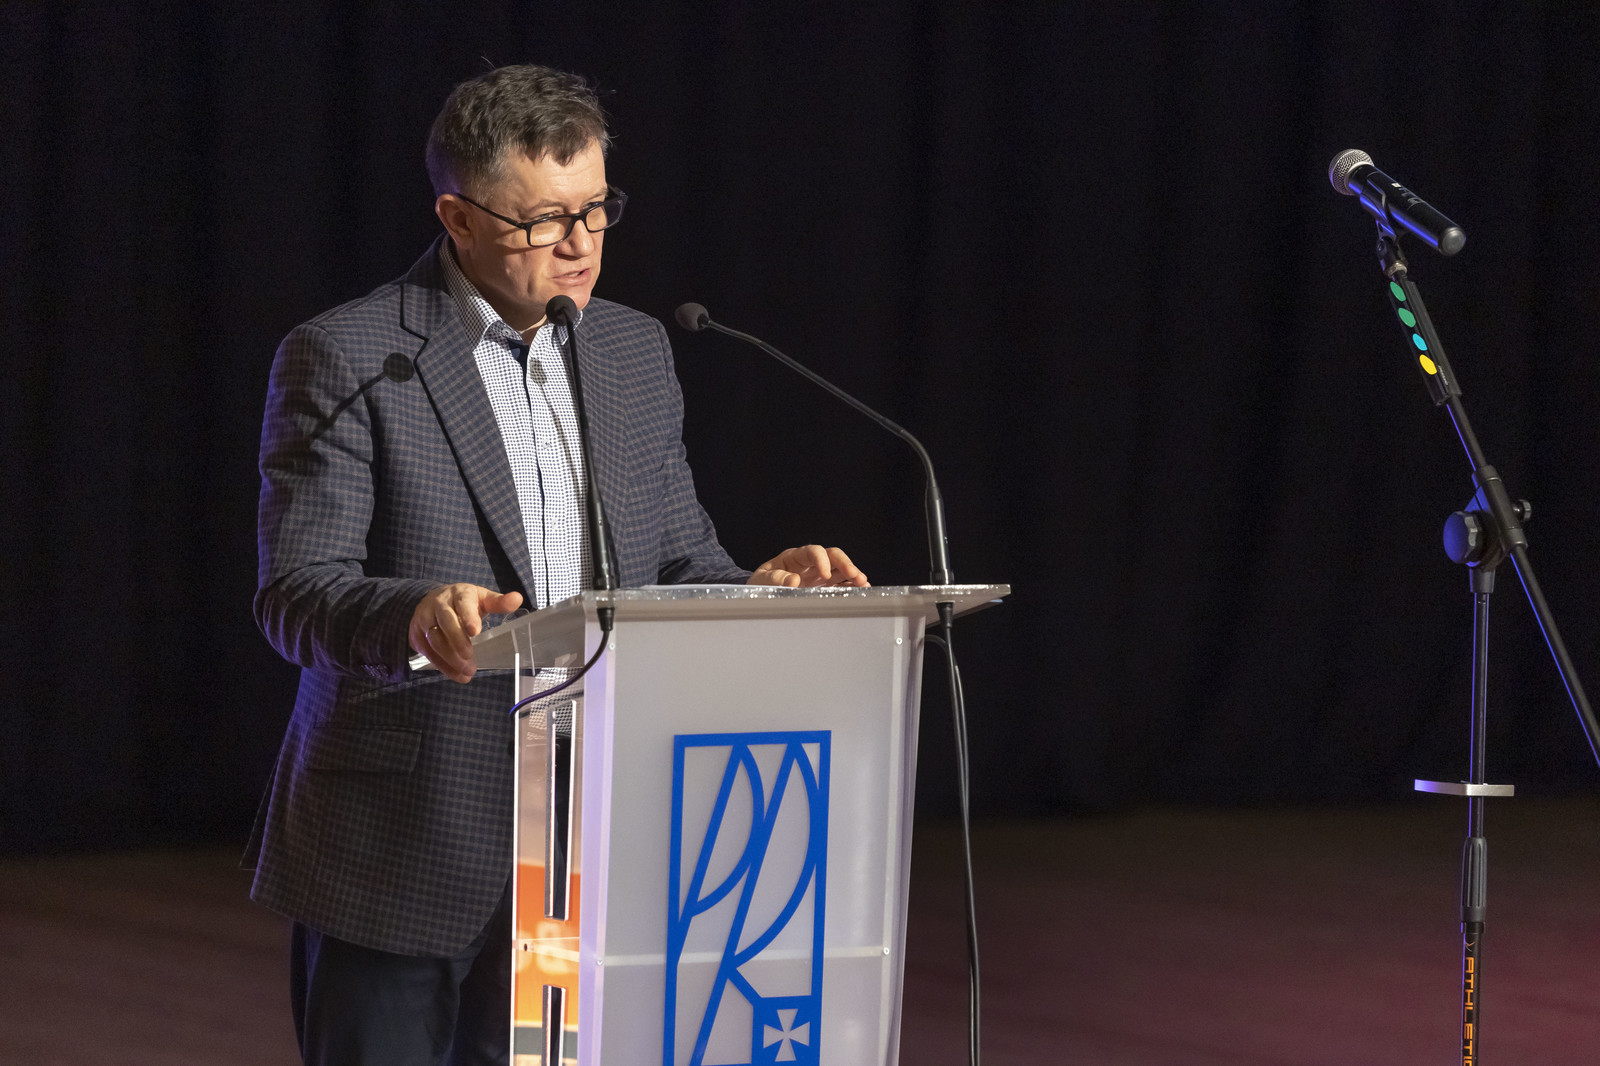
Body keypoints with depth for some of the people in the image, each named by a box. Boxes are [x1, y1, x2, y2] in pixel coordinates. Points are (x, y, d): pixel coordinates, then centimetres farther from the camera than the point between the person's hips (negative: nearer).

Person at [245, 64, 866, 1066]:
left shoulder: (635, 351, 13)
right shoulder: (345, 361, -6)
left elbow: (677, 562, 16)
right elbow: (295, 595, -12)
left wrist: (755, 589, -7)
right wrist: (414, 613, -33)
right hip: (407, 861, -5)